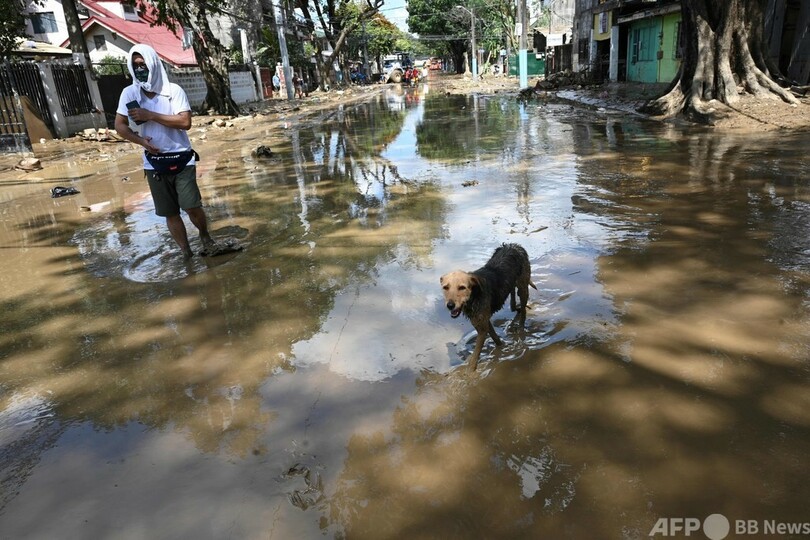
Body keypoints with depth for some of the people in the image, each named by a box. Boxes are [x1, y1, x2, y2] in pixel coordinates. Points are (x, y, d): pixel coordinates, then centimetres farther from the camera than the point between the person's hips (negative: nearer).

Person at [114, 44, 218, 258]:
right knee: (170, 212, 6)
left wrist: (150, 115, -19)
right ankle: (186, 253, 18)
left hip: (181, 159, -3)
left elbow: (185, 121, -18)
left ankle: (205, 237, 21)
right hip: (153, 163, 3)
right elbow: (120, 125, 3)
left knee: (191, 206, -9)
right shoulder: (129, 93, 0)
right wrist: (140, 140, -15)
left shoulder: (174, 90, -8)